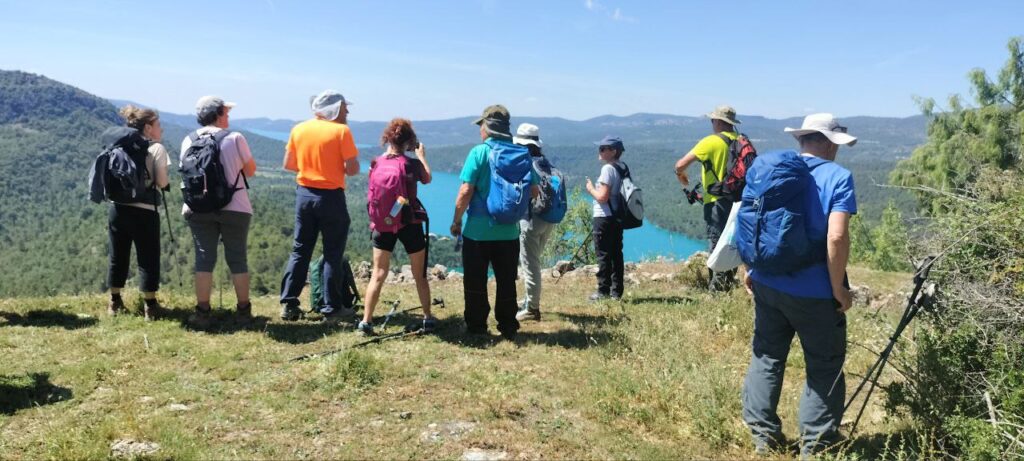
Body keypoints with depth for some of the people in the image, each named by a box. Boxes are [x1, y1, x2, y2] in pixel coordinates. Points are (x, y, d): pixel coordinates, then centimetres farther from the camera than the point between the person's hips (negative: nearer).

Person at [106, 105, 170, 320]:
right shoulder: (157, 149, -4)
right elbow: (162, 183, -11)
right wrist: (166, 180, 9)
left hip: (119, 208, 5)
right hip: (144, 211, -5)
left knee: (118, 257, 15)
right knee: (148, 259, 3)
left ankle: (115, 302, 25)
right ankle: (150, 306, 6)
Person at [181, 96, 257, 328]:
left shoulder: (188, 141, 3)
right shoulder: (235, 138, -7)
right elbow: (250, 171, 2)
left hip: (198, 209, 3)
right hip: (235, 208, -2)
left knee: (204, 259, 8)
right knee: (238, 259, 8)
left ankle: (203, 312, 8)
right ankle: (243, 310, 15)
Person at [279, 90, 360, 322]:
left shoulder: (299, 129, 4)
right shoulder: (341, 131, -10)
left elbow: (288, 164, 7)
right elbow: (353, 170, -13)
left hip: (304, 193, 5)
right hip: (331, 197, -5)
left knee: (300, 250, 13)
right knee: (333, 253, 5)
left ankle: (288, 304, 11)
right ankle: (332, 308, 9)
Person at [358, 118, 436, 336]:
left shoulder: (376, 164, -3)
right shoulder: (412, 164, -9)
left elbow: (371, 198, 7)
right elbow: (427, 179, 12)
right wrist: (422, 156, 23)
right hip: (410, 224, -2)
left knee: (378, 274, 8)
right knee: (420, 275, 13)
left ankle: (366, 321, 4)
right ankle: (428, 318, 22)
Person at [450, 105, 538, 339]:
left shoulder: (479, 152, -11)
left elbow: (465, 192, -15)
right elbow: (534, 191, 3)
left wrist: (457, 220, -2)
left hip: (478, 230, -3)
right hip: (509, 231, 4)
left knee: (475, 282, 11)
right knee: (507, 282, 14)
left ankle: (476, 327, 19)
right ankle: (508, 327, 20)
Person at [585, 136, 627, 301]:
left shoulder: (608, 168, -15)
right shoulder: (622, 168, 12)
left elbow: (602, 197, -21)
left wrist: (591, 189, -4)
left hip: (604, 218, -9)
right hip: (617, 217, 9)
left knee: (603, 255, -3)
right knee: (616, 254, 10)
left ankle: (603, 291, 0)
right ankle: (616, 291, 14)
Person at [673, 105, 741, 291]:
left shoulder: (711, 141, -11)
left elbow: (680, 165, -14)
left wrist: (681, 175, 9)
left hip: (717, 201, -6)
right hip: (738, 200, 6)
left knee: (716, 245, 0)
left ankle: (717, 287, 2)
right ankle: (729, 282, 23)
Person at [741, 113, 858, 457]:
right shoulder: (838, 177, -10)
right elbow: (836, 237, -21)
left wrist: (750, 271, 16)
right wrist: (839, 288, -11)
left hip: (767, 284, 5)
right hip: (814, 293, -5)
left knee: (766, 358, 17)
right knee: (824, 367, 11)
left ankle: (762, 435, 26)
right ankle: (816, 445, 19)